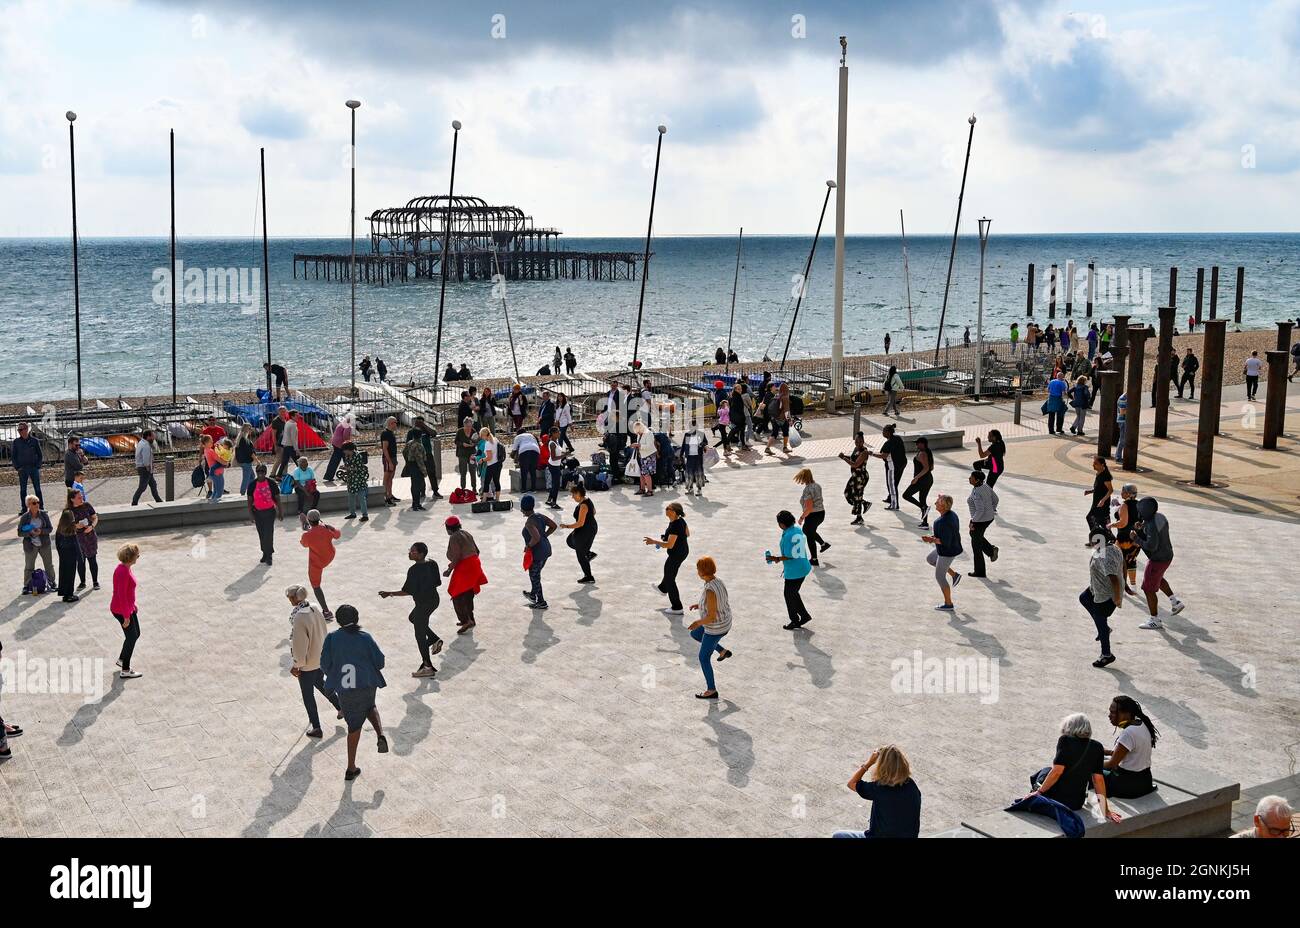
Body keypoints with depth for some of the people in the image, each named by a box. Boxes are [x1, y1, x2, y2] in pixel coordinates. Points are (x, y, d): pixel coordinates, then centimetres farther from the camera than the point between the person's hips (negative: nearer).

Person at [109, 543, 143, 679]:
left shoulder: (125, 567, 2)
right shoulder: (123, 572, -28)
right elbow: (121, 595, -27)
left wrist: (133, 605, 22)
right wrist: (126, 616, -22)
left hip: (128, 607, 9)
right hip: (121, 610, -9)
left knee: (136, 634, 20)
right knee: (131, 637, 3)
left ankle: (122, 659, 37)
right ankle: (125, 670, 14)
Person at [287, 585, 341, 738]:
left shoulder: (299, 617, -30)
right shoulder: (315, 609, -6)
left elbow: (299, 645, -24)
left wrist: (297, 665, -11)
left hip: (308, 663, -8)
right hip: (321, 658, 8)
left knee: (307, 695, 10)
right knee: (320, 683, 32)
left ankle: (316, 728, 21)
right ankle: (340, 707, 43)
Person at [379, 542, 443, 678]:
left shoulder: (414, 570, -24)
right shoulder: (432, 564, -2)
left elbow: (408, 591, -23)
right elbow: (438, 582, 7)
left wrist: (389, 593, -16)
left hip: (423, 603, -9)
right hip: (433, 599, 9)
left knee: (420, 635, 5)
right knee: (413, 618, 32)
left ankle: (427, 667, 12)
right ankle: (434, 639, 24)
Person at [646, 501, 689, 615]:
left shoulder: (674, 526, -32)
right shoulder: (681, 520, -4)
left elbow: (669, 545, -32)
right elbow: (687, 534, 10)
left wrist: (654, 541, -26)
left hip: (676, 554, -9)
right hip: (684, 551, 9)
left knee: (670, 578, 8)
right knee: (668, 570, 34)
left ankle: (676, 608, 16)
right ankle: (662, 588, 63)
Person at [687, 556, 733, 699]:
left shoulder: (710, 590, -36)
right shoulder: (718, 582, -6)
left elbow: (712, 617, -32)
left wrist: (698, 622, -13)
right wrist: (700, 605, 12)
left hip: (715, 628, -9)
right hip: (723, 623, 9)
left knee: (704, 658, 10)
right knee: (694, 634, 30)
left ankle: (711, 690, 24)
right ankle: (723, 651, 33)